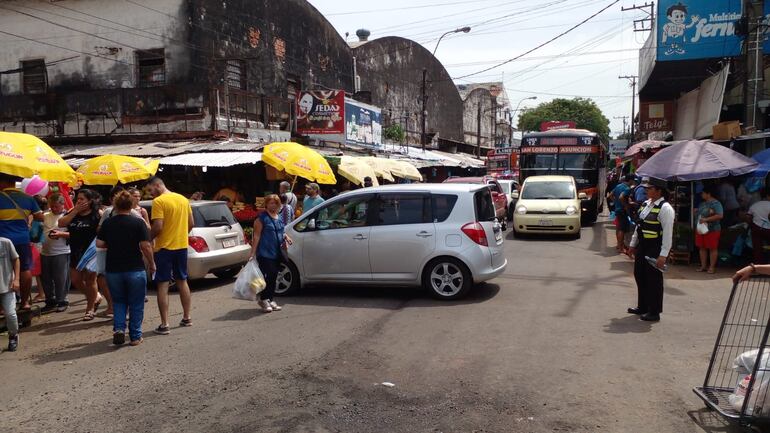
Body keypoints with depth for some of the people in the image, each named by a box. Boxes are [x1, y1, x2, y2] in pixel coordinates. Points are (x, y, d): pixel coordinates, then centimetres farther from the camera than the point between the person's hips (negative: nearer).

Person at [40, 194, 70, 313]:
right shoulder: (46, 216, 9)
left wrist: (61, 234, -22)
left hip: (61, 253, -6)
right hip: (45, 252, 6)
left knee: (60, 279, -1)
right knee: (46, 278, 13)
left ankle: (62, 301, 12)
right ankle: (50, 301, 26)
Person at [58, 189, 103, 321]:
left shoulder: (97, 214, -7)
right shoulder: (72, 212, 8)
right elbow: (61, 223, -6)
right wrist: (75, 211, -11)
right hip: (76, 252, 6)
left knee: (89, 280, 2)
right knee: (75, 280, 9)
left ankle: (90, 309, 16)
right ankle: (95, 296, 33)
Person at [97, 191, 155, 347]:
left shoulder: (107, 223, 1)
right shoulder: (138, 222, -9)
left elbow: (99, 244, 0)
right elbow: (146, 246, -13)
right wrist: (152, 264, -1)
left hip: (113, 269, 3)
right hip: (135, 269, -3)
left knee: (118, 302, 19)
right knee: (136, 304, 9)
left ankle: (119, 328, 1)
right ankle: (135, 336, 12)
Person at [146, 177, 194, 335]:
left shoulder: (158, 201, -13)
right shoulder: (183, 199, 8)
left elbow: (157, 227, -20)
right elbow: (191, 224, 11)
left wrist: (147, 238, -4)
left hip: (164, 247, -6)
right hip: (182, 246, 6)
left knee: (163, 285, -1)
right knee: (182, 281, 17)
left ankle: (164, 325, -2)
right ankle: (186, 318, 24)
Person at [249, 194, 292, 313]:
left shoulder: (279, 218, 15)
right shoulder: (262, 218, -6)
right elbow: (256, 236, -10)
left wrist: (286, 237, 7)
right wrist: (253, 252, -15)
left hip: (277, 253, 7)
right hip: (265, 253, -7)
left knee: (273, 277, 11)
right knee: (270, 276, -11)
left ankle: (270, 300, 20)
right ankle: (263, 299, 3)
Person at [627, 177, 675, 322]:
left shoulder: (665, 208, -17)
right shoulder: (646, 204, 10)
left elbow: (668, 233, -20)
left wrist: (663, 255, -22)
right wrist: (633, 245, 19)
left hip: (655, 250, -9)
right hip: (642, 246, 9)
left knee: (653, 279, 1)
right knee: (639, 276, 17)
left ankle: (654, 312, 13)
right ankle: (642, 307, 33)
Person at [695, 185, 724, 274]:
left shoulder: (716, 203, -12)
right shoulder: (702, 203, 14)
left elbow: (720, 215, -23)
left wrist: (706, 219, -24)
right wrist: (696, 212, 11)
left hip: (712, 230, -8)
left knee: (712, 248, 0)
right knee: (702, 248, 10)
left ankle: (712, 267, 6)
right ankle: (703, 266, 18)